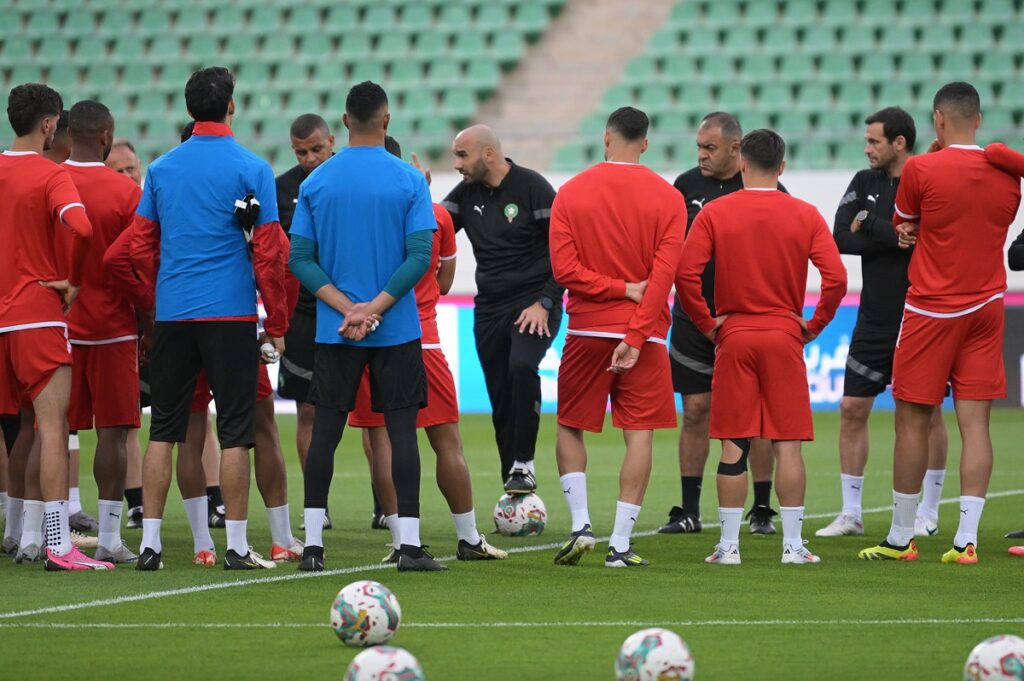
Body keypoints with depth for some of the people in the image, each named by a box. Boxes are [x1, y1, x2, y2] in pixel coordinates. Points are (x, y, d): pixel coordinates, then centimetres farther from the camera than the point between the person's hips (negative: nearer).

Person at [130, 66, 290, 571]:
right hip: (231, 313, -3)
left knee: (162, 430, 8)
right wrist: (276, 322, 1)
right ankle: (236, 546, 1)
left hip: (172, 315, 4)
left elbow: (140, 247, 7)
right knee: (234, 432, 1)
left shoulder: (161, 168, 6)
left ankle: (149, 543, 6)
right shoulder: (251, 169, -5)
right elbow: (269, 253, -6)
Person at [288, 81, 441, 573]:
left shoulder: (316, 182, 2)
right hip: (397, 330, -2)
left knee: (325, 430, 6)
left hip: (333, 330, 2)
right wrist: (373, 308, -11)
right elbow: (420, 256, -11)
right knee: (401, 428, 2)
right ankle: (409, 545, -2)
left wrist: (347, 307, -7)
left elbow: (300, 259, -3)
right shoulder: (409, 181, -4)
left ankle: (312, 544, 3)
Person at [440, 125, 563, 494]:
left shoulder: (532, 187, -9)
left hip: (533, 306, -6)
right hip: (489, 308, 6)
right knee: (501, 401, 5)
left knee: (522, 366, -31)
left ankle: (524, 464, -21)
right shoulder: (466, 193, 7)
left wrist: (545, 303, -14)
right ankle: (515, 495, 12)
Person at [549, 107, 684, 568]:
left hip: (586, 330, 1)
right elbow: (664, 272, -9)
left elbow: (563, 267, -7)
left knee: (569, 426, 15)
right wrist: (636, 335, -11)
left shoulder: (571, 193, 1)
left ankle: (581, 525, 2)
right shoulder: (667, 198, -1)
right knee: (639, 434, 1)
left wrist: (619, 287, -5)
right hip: (644, 332, -1)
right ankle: (621, 544, -4)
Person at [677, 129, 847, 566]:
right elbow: (835, 277, -8)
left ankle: (728, 545, 3)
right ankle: (793, 544, 2)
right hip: (784, 335, 0)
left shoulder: (715, 213, -2)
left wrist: (706, 323, 1)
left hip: (733, 336, 0)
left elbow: (685, 272, -10)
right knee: (788, 443, 3)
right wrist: (814, 325, 4)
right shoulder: (805, 215, 0)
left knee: (733, 445, 3)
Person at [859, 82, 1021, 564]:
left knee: (912, 421, 4)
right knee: (975, 423, 1)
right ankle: (966, 539, -3)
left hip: (931, 309, -4)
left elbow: (900, 225, 7)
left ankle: (900, 538, 10)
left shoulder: (922, 169, -11)